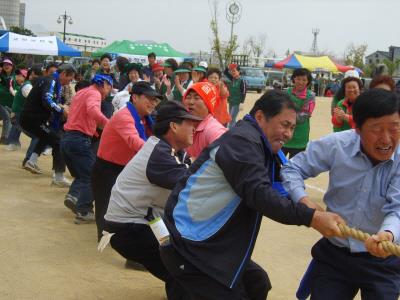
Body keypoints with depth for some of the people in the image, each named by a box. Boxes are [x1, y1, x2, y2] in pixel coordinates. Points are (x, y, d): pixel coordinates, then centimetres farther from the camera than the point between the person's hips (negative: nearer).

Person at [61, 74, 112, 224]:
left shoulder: (81, 92, 22)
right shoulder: (94, 93, -8)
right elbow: (92, 110, -29)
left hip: (67, 138, 9)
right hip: (79, 139, -9)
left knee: (81, 174, 20)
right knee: (91, 176, -4)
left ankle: (73, 195, -3)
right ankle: (84, 212, -9)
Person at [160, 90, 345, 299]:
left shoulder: (261, 147, 14)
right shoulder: (242, 140, -17)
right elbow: (259, 194, -27)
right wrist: (311, 218, -30)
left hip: (213, 243, 10)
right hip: (191, 246, -10)